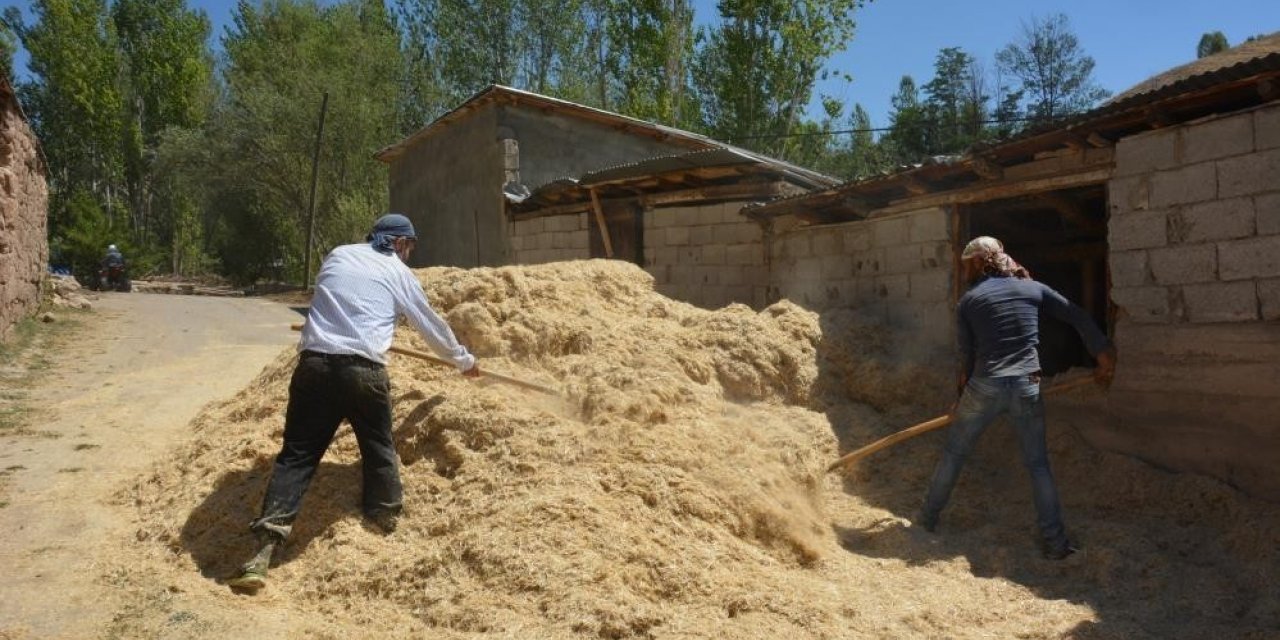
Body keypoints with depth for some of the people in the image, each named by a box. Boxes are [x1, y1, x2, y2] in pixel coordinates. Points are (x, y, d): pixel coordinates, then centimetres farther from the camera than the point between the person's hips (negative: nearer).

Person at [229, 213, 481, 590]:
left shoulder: (337, 256, 20)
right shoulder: (399, 273, 12)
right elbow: (432, 326, 22)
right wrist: (465, 361, 37)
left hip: (314, 362, 3)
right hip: (363, 369, -2)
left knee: (297, 454, 5)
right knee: (379, 451, 17)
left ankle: (264, 551, -3)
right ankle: (387, 529, 27)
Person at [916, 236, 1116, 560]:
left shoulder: (967, 302, 2)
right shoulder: (1032, 288, 7)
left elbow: (968, 357, 5)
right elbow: (1079, 318, 9)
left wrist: (962, 399, 16)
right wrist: (1104, 354, 18)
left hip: (985, 387, -1)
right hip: (1027, 387, 2)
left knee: (953, 453, 16)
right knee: (1038, 464, 13)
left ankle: (928, 519, 25)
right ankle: (1055, 542, 12)